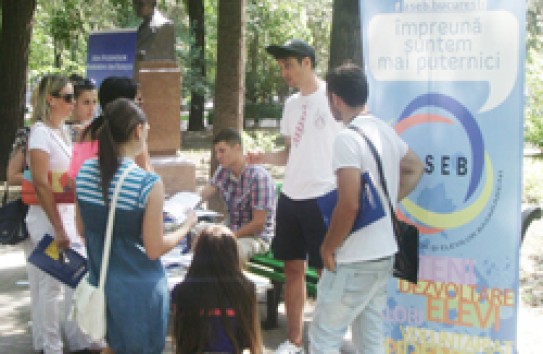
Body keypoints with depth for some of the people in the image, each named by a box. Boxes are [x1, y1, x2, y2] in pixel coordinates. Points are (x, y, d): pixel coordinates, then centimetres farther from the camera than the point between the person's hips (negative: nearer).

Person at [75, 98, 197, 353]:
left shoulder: (85, 172, -3)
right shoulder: (149, 184, -21)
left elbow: (82, 230, 8)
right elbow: (154, 249, -16)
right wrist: (187, 226, -1)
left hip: (100, 282, 6)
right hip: (138, 289, -6)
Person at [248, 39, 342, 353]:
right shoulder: (291, 104, 12)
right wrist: (264, 157, 0)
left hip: (323, 197, -7)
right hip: (290, 197, 7)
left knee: (327, 271, 1)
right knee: (293, 269, 11)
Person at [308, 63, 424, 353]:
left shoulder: (347, 139, -18)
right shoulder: (385, 131, 8)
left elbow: (349, 205, -25)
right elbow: (415, 168, 26)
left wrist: (328, 247, -13)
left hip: (355, 260, -9)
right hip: (384, 253, 9)